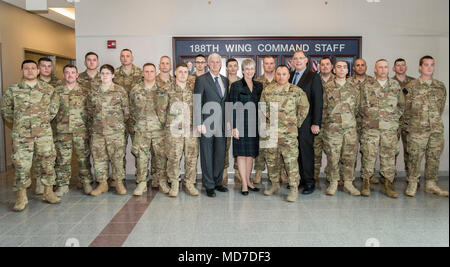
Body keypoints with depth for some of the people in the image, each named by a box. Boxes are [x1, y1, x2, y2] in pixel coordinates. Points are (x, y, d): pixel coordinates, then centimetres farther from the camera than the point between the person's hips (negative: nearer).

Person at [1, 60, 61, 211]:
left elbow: (54, 107, 17)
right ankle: (21, 198, 11)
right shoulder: (13, 90, 3)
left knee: (47, 162, 6)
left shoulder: (48, 89, 5)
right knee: (21, 165, 0)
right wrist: (17, 122, 9)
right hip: (21, 135, -1)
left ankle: (48, 193, 19)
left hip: (44, 133, 1)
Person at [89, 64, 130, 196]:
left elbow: (126, 110, 4)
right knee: (99, 157, 6)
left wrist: (121, 124, 5)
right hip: (97, 130, 3)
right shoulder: (93, 91, 11)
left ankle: (119, 182, 14)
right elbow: (90, 110, 18)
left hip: (116, 130, -3)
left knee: (117, 157, 0)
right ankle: (102, 183, 17)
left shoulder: (120, 90, 1)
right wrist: (92, 125, 15)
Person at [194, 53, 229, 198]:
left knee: (220, 155, 10)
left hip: (222, 125, 5)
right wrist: (199, 123, -14)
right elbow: (197, 103, -7)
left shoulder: (225, 80, 13)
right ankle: (209, 185, 15)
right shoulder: (201, 80, -2)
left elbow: (227, 102, 15)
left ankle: (217, 182, 26)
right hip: (207, 124, -5)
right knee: (207, 156, 4)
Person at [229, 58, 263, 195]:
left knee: (251, 153, 10)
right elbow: (233, 107, -7)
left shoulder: (259, 86, 11)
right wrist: (234, 126, -13)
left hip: (254, 124, 5)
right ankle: (244, 184, 6)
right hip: (241, 123, -5)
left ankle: (248, 181, 21)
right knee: (241, 153, -1)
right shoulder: (236, 85, -3)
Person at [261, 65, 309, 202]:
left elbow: (304, 107, 7)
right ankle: (275, 184, 27)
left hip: (289, 133, -3)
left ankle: (294, 189, 4)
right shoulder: (267, 91, 7)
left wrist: (297, 123, 5)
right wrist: (265, 125, 9)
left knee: (291, 161, -5)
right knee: (271, 160, 11)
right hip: (270, 133, 3)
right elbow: (262, 109, 14)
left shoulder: (297, 91, -1)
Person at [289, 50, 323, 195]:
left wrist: (316, 123, -13)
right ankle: (299, 179, 20)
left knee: (306, 151, 0)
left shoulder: (313, 77, -4)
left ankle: (309, 182, 11)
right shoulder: (290, 76, 14)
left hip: (306, 122, -5)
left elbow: (318, 101, -8)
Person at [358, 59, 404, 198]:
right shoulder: (366, 85, 5)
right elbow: (360, 105, 6)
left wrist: (394, 118, 8)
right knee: (368, 154, -3)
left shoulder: (395, 85, 12)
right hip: (370, 127, -2)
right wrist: (367, 118, 1)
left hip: (390, 127, 2)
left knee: (389, 155, 3)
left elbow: (401, 105, 17)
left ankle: (388, 184, 13)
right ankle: (366, 183, 8)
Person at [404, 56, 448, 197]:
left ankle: (431, 184, 20)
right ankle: (412, 184, 11)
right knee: (414, 157, -1)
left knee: (434, 157, 9)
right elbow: (406, 108, 2)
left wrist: (435, 121, 16)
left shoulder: (441, 86, 11)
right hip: (417, 130, -4)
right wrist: (414, 122, 7)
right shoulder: (411, 86, -1)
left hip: (437, 129, 4)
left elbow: (441, 106, 18)